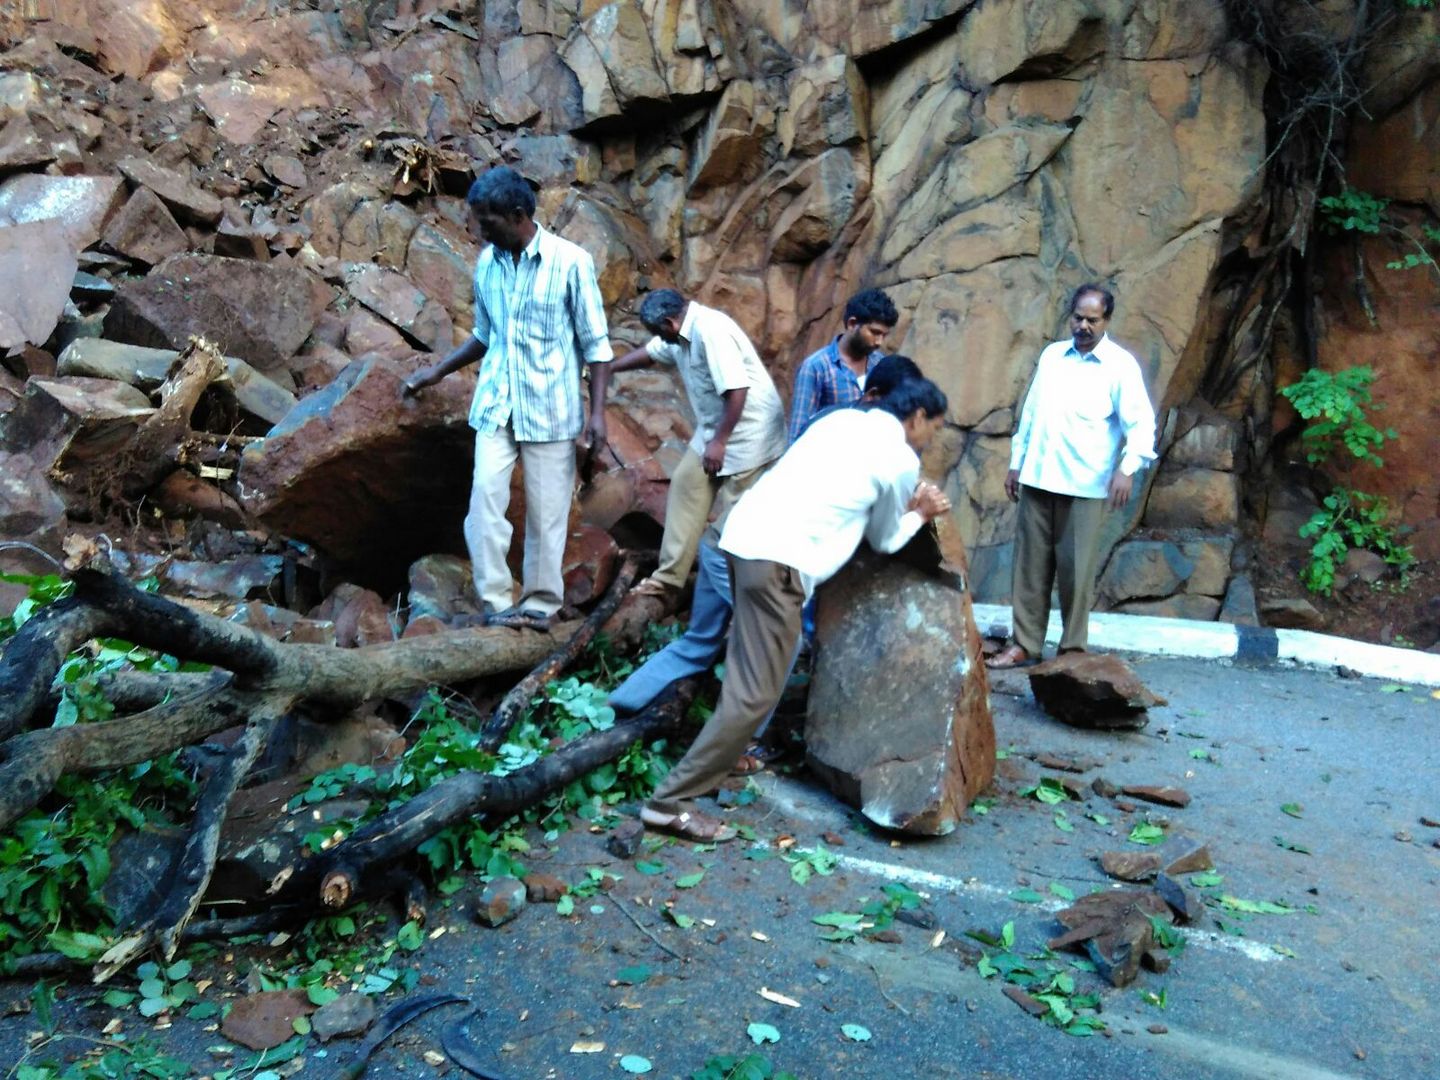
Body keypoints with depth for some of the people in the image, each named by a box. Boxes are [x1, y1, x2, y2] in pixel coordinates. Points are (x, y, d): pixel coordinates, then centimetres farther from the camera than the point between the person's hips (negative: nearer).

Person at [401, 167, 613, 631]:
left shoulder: (570, 262, -10)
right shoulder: (486, 263, 5)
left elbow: (596, 343, -6)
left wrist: (597, 410, -12)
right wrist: (437, 371, 11)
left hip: (550, 408, -4)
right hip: (495, 405, 4)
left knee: (547, 511, 3)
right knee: (484, 499, -6)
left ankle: (541, 604, 16)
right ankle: (496, 602, 4)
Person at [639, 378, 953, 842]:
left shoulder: (843, 418, 22)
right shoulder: (902, 460, 4)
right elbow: (884, 541, 17)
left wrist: (907, 504, 33)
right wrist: (919, 515, 33)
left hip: (745, 532, 9)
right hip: (779, 559, -9)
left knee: (747, 676, 23)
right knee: (757, 692, -5)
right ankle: (671, 801, -5)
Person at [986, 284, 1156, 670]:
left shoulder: (1120, 365, -4)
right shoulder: (1051, 355, 11)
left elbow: (1141, 422, -11)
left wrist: (1127, 467, -27)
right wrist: (1016, 462, 14)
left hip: (1086, 485, -4)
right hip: (1038, 478, 4)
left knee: (1075, 569, 0)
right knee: (1031, 564, 7)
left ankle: (1073, 648, 12)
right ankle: (1025, 644, 15)